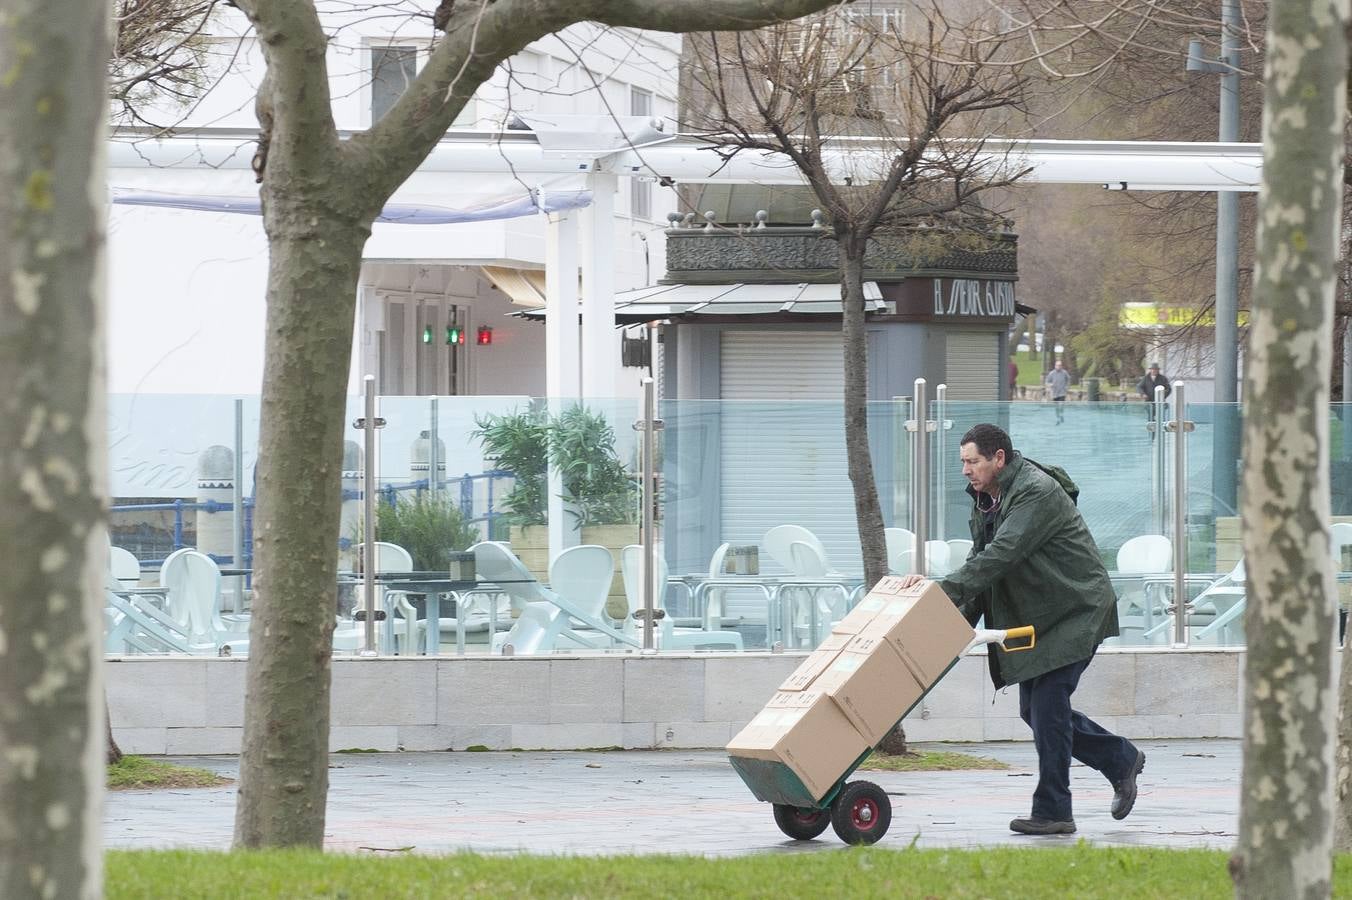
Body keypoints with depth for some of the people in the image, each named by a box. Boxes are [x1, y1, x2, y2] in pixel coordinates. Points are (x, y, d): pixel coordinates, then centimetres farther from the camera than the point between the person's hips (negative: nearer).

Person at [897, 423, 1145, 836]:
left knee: (1047, 704, -13)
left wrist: (943, 590, -38)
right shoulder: (985, 499, 8)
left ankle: (1053, 811, -8)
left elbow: (1000, 556, -32)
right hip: (1036, 616, 10)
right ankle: (1121, 760, 26)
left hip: (1076, 612, -10)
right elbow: (981, 561, 10)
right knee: (1035, 709, 10)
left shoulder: (1038, 492, -22)